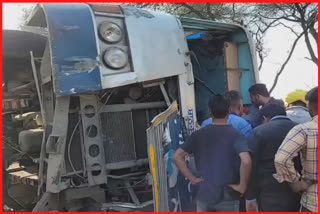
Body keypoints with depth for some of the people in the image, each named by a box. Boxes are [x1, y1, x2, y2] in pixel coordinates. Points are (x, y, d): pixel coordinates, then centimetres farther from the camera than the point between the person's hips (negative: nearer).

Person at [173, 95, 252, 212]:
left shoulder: (198, 135, 0)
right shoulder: (236, 135, -10)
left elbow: (177, 156, -2)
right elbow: (246, 161, -26)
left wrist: (192, 178, 0)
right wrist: (242, 186, -13)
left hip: (203, 193, 2)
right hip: (227, 196, -2)